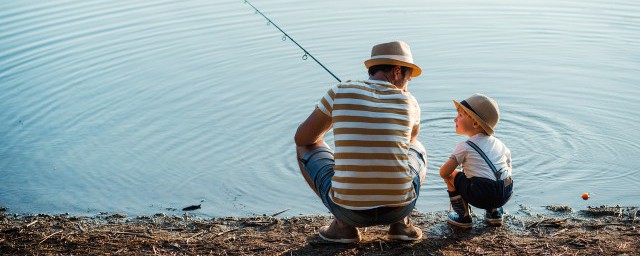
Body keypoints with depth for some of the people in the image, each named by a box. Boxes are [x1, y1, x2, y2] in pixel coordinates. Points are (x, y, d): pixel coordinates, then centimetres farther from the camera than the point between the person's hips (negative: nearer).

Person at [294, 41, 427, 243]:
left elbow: (302, 138, 9)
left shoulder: (339, 93, -1)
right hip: (400, 208, 2)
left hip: (349, 209, -1)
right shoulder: (409, 102, 3)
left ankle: (344, 225, 11)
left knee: (305, 148, 23)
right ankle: (401, 223, 13)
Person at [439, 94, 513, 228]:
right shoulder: (498, 143, 17)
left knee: (451, 176, 14)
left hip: (481, 196, -6)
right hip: (506, 194, 6)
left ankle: (463, 217, 14)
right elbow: (508, 167, 26)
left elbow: (444, 172, -1)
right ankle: (494, 212, 25)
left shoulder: (465, 147, 0)